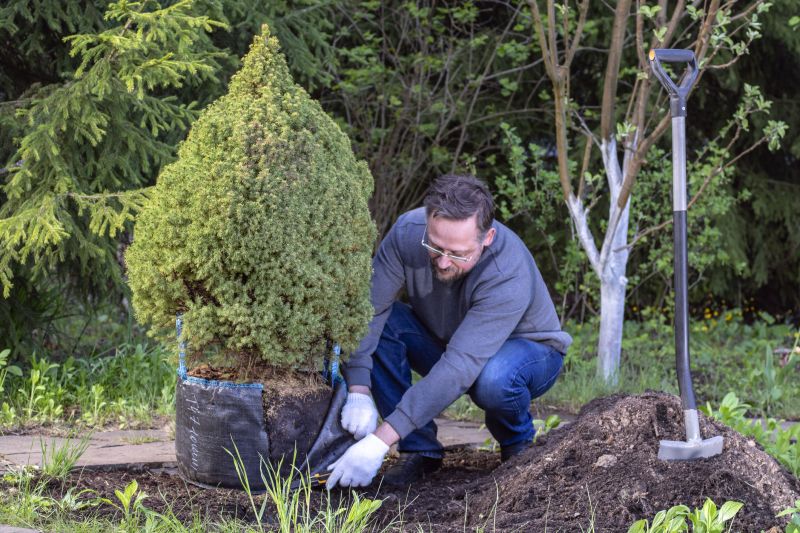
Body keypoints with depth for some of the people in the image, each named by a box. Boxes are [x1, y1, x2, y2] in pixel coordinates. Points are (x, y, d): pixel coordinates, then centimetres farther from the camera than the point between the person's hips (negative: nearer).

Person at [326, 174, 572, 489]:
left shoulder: (509, 276, -38)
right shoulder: (408, 231, -26)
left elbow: (459, 368, -44)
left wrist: (380, 441, -50)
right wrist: (359, 393, -42)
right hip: (440, 341, 4)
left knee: (493, 378, -40)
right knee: (379, 326, -25)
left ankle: (517, 442, -4)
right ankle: (420, 449, -13)